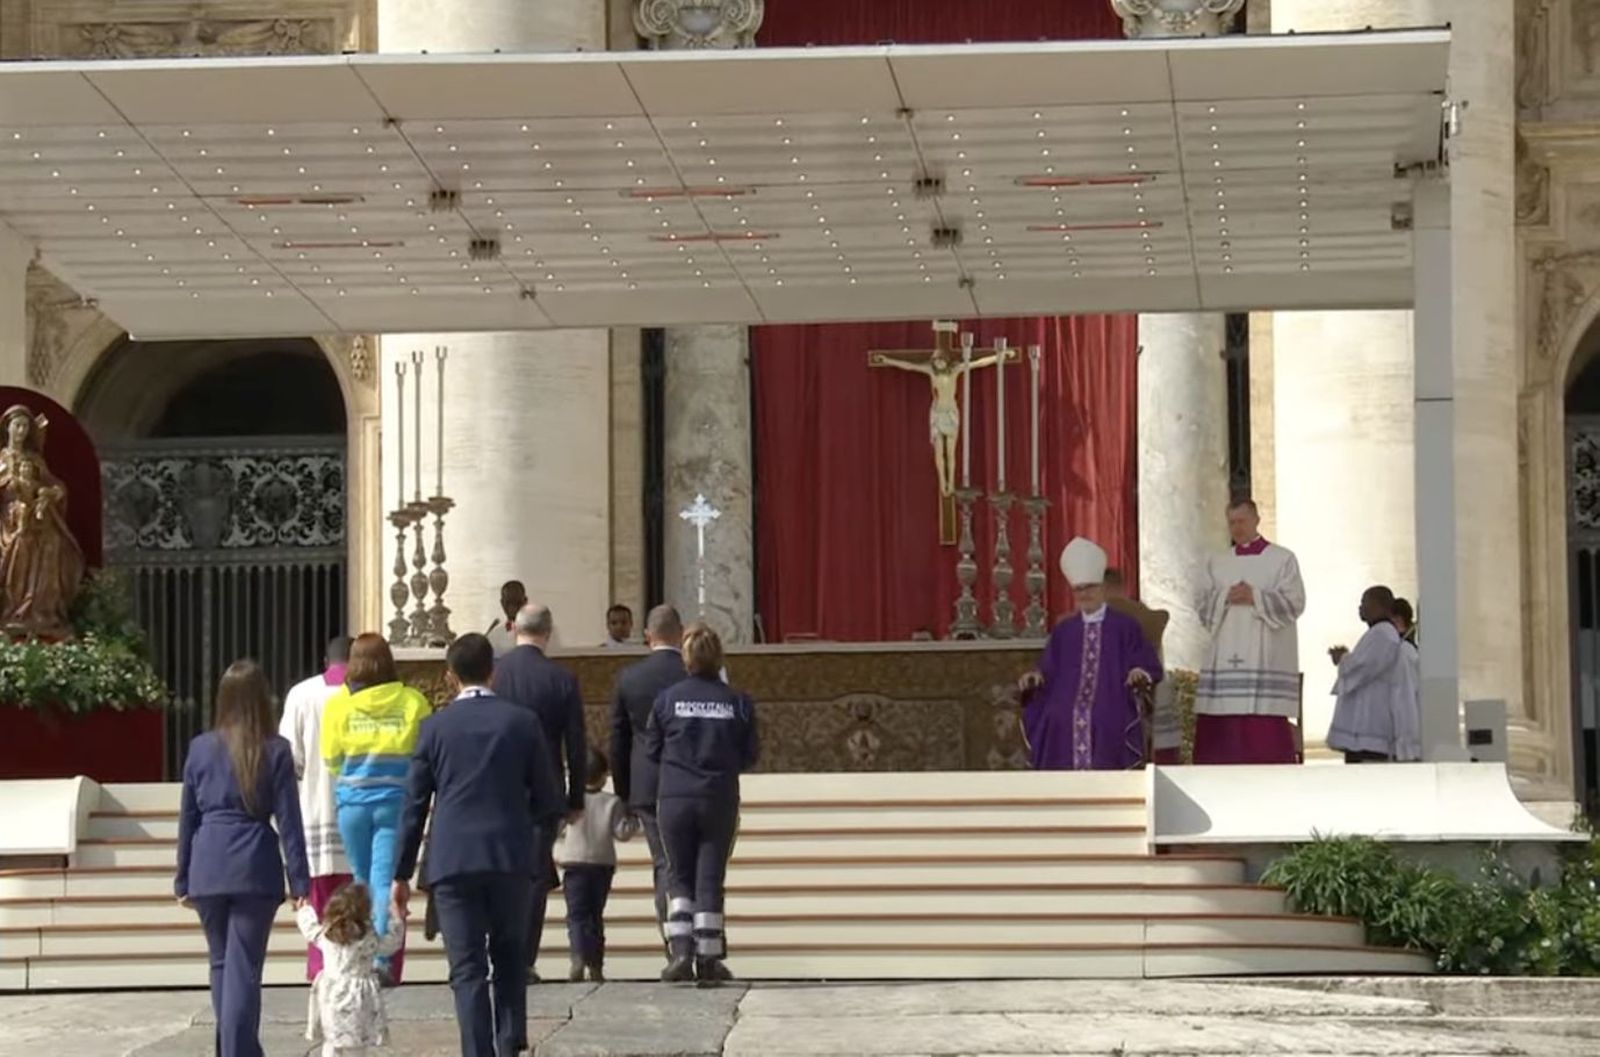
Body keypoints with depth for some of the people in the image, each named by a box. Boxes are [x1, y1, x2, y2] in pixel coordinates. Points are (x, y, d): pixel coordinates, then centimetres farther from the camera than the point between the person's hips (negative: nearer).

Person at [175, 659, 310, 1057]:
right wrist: (300, 881, -1)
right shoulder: (275, 751, -2)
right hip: (255, 870, -3)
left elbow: (187, 818, 8)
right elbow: (288, 819, -4)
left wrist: (183, 879, 14)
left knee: (221, 964, 17)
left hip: (208, 870, 3)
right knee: (244, 969, -3)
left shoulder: (201, 748, 5)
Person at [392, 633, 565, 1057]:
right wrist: (545, 821, 29)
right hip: (512, 858, 1)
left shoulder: (436, 726, 2)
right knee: (509, 957, 17)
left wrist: (402, 874, 8)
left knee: (468, 970, 0)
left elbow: (414, 804, 3)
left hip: (453, 861, -1)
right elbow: (547, 799, 5)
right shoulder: (523, 722, 3)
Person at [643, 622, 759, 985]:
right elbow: (748, 757, 3)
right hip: (720, 801, 0)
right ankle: (708, 958, 6)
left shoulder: (668, 699, -3)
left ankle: (680, 951, -3)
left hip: (674, 798, 0)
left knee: (679, 876, 11)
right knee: (710, 879, 6)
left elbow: (651, 750, 5)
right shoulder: (738, 703, -2)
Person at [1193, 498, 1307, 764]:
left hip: (1266, 660, -4)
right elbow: (1202, 605, 9)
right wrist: (1226, 598, -9)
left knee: (1266, 732, -9)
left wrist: (1255, 597, -13)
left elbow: (1294, 603, -4)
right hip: (1224, 660, 4)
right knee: (1222, 731, -3)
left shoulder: (1282, 559, 6)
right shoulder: (1216, 563, 17)